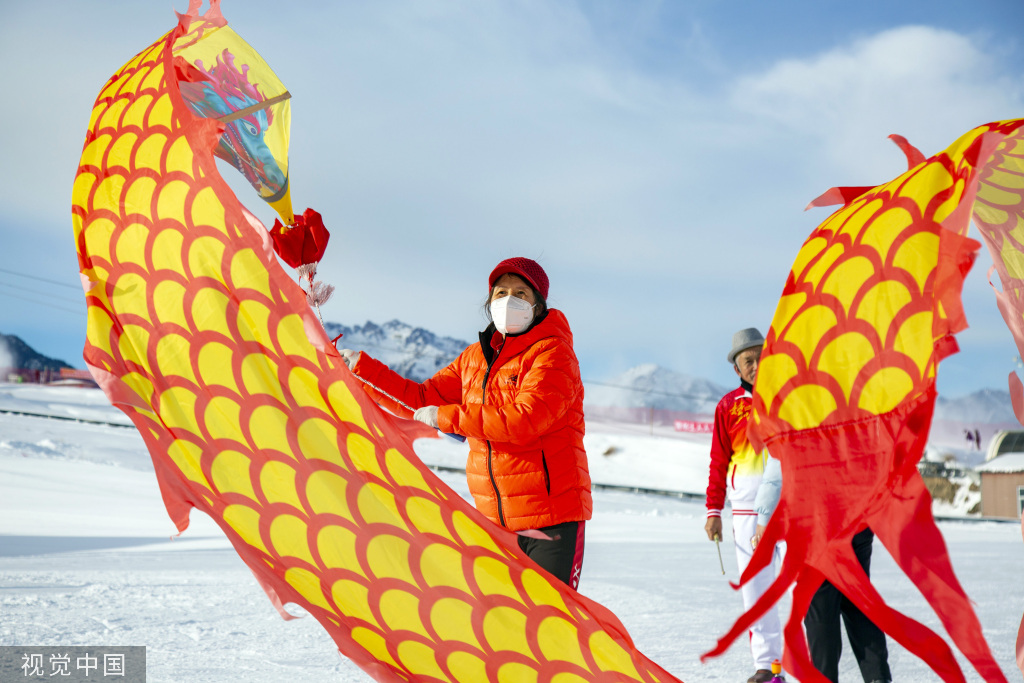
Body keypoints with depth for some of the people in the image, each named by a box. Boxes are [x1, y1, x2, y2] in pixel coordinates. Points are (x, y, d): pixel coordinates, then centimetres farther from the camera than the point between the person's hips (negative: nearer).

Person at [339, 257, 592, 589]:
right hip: (496, 517, 7)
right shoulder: (475, 357, 13)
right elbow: (424, 397, 21)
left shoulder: (553, 353, -10)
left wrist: (446, 417, -18)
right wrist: (362, 366, 16)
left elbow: (525, 419, -24)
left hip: (552, 516, -7)